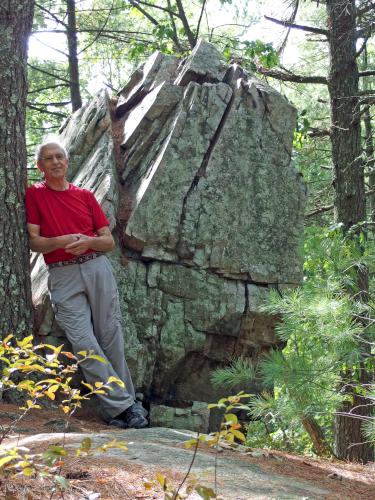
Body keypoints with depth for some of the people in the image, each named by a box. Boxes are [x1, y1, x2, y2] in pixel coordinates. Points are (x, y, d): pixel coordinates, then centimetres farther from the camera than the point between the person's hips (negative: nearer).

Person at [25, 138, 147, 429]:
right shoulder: (34, 195, 8)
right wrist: (61, 241, -18)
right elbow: (33, 241, 0)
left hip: (97, 267, 2)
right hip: (63, 276, -2)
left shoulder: (85, 196, 14)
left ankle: (121, 404, 4)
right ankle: (123, 405, -9)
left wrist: (88, 242, -10)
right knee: (84, 342, -11)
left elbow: (109, 241, 11)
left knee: (111, 337, -1)